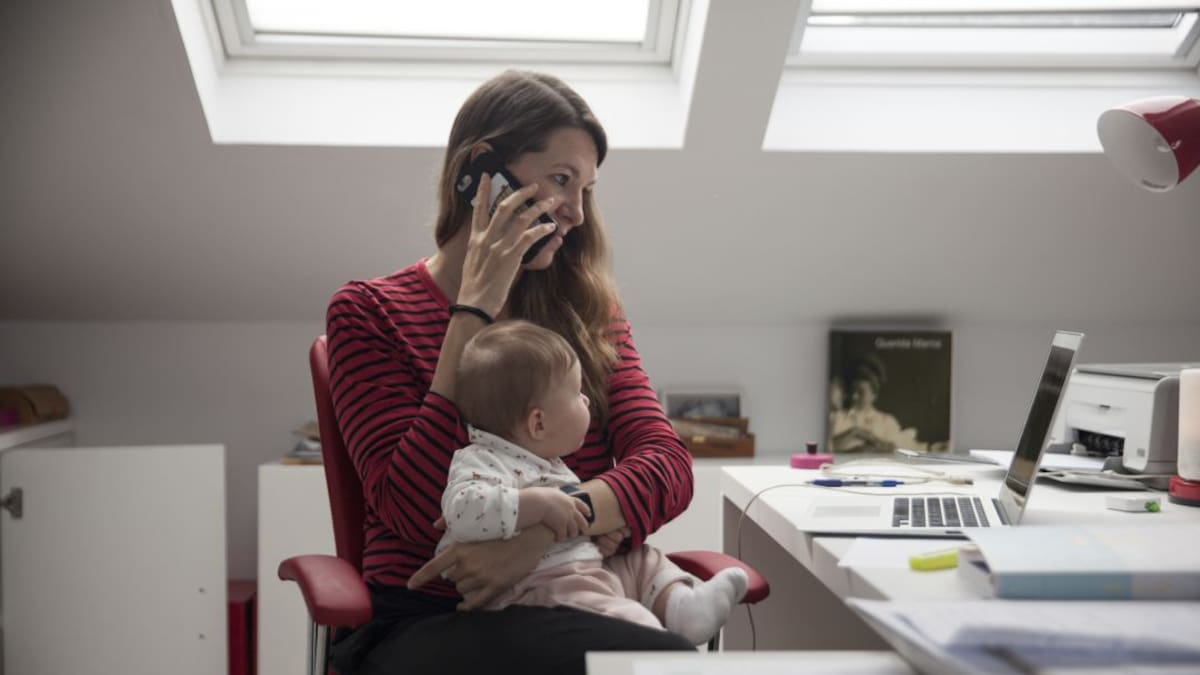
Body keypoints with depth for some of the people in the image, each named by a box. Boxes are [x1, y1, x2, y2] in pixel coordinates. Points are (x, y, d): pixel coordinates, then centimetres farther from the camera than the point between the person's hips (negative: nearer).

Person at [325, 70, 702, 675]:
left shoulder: (587, 312, 16)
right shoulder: (369, 313, 4)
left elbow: (667, 468, 0)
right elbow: (415, 512, -9)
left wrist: (544, 528, -20)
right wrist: (476, 313, -10)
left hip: (576, 615, 5)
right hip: (425, 621, -4)